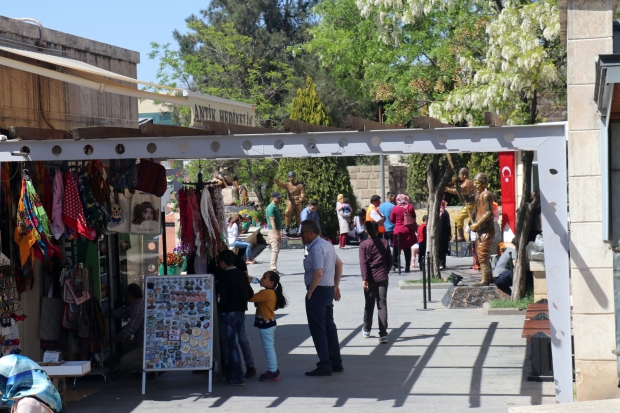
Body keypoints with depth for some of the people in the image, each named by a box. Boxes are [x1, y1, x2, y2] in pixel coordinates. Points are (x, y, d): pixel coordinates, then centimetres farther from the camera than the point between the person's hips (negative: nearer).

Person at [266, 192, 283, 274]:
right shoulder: (271, 207, -14)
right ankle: (273, 269, -11)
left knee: (276, 250, 11)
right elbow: (272, 221, -20)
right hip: (273, 231, -10)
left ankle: (273, 268, 14)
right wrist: (277, 233, -26)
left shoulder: (276, 207, 16)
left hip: (277, 230, 10)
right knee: (275, 250, -11)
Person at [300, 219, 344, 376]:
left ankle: (325, 366, 0)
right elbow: (339, 264, 20)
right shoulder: (327, 244, 11)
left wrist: (310, 293, -17)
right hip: (329, 290, 10)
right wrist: (336, 286, 22)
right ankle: (336, 363, 23)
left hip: (318, 292, -10)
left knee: (318, 329, -2)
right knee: (329, 327, 16)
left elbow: (318, 273, -26)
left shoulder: (316, 248, -19)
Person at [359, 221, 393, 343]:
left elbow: (363, 263, -10)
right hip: (382, 278, 1)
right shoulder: (385, 243, 4)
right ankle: (383, 334, -13)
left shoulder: (363, 245, -2)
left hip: (370, 279, -1)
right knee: (382, 305, -4)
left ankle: (367, 330, 30)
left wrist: (364, 278, -13)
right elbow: (390, 260, 8)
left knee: (369, 305, 15)